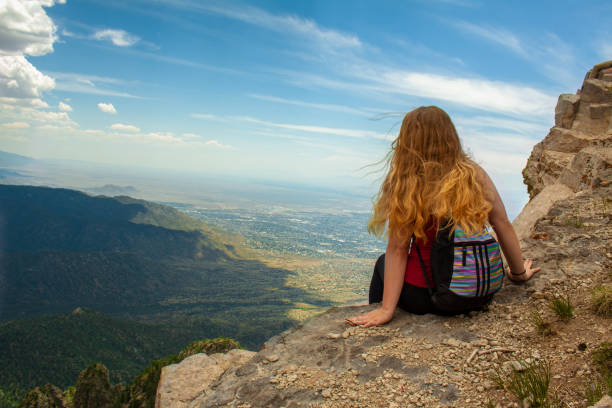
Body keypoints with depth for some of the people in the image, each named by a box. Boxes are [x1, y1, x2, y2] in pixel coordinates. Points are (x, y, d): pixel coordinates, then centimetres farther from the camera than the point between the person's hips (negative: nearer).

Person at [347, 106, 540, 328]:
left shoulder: (407, 185, -17)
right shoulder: (476, 175, -5)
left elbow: (397, 249, -17)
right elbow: (503, 226, 1)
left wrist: (386, 309, -13)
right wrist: (519, 273, 15)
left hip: (423, 299, -4)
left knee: (383, 263, 25)